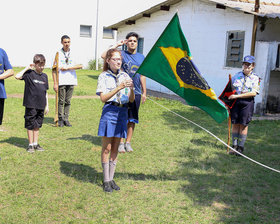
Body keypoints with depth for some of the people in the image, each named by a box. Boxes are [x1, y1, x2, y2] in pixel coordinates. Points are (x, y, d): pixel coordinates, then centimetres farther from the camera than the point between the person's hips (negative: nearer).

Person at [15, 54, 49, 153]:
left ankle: (36, 144, 21)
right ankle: (30, 145, 12)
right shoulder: (29, 74, -5)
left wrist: (47, 105, 14)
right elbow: (17, 76, -23)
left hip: (41, 105, 5)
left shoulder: (44, 76, 10)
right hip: (31, 105, -5)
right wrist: (27, 68, -15)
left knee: (37, 125, 12)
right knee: (30, 125, 3)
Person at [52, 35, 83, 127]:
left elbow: (80, 66, -3)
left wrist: (68, 68, -10)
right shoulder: (58, 53, 2)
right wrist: (55, 83, -6)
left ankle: (66, 119, 15)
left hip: (71, 81, 2)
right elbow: (54, 69, 0)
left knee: (68, 101, 7)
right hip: (61, 81, -2)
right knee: (61, 101, 1)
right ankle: (60, 119, 10)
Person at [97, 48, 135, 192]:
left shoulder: (125, 76, 9)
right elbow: (103, 98, -14)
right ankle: (106, 180, 11)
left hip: (122, 112, 4)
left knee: (115, 148, 10)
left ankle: (111, 178, 20)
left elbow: (131, 100, 5)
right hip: (109, 112, -4)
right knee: (106, 148, 1)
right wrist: (119, 87, -23)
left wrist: (131, 88, -15)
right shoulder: (104, 76, -1)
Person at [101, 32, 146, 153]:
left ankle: (128, 142, 19)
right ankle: (121, 143, 13)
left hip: (136, 92, 4)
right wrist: (117, 45, -11)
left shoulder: (141, 57, 11)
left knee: (132, 119, 8)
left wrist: (144, 92, 13)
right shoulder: (122, 54, -2)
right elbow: (104, 56, -16)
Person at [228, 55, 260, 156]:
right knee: (235, 124, 3)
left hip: (247, 102, -2)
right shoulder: (236, 76, 10)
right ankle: (234, 146, 12)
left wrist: (237, 96, -17)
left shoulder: (255, 78, 2)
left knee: (243, 125, -1)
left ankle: (240, 147, 8)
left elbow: (253, 93, -11)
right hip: (235, 102, 2)